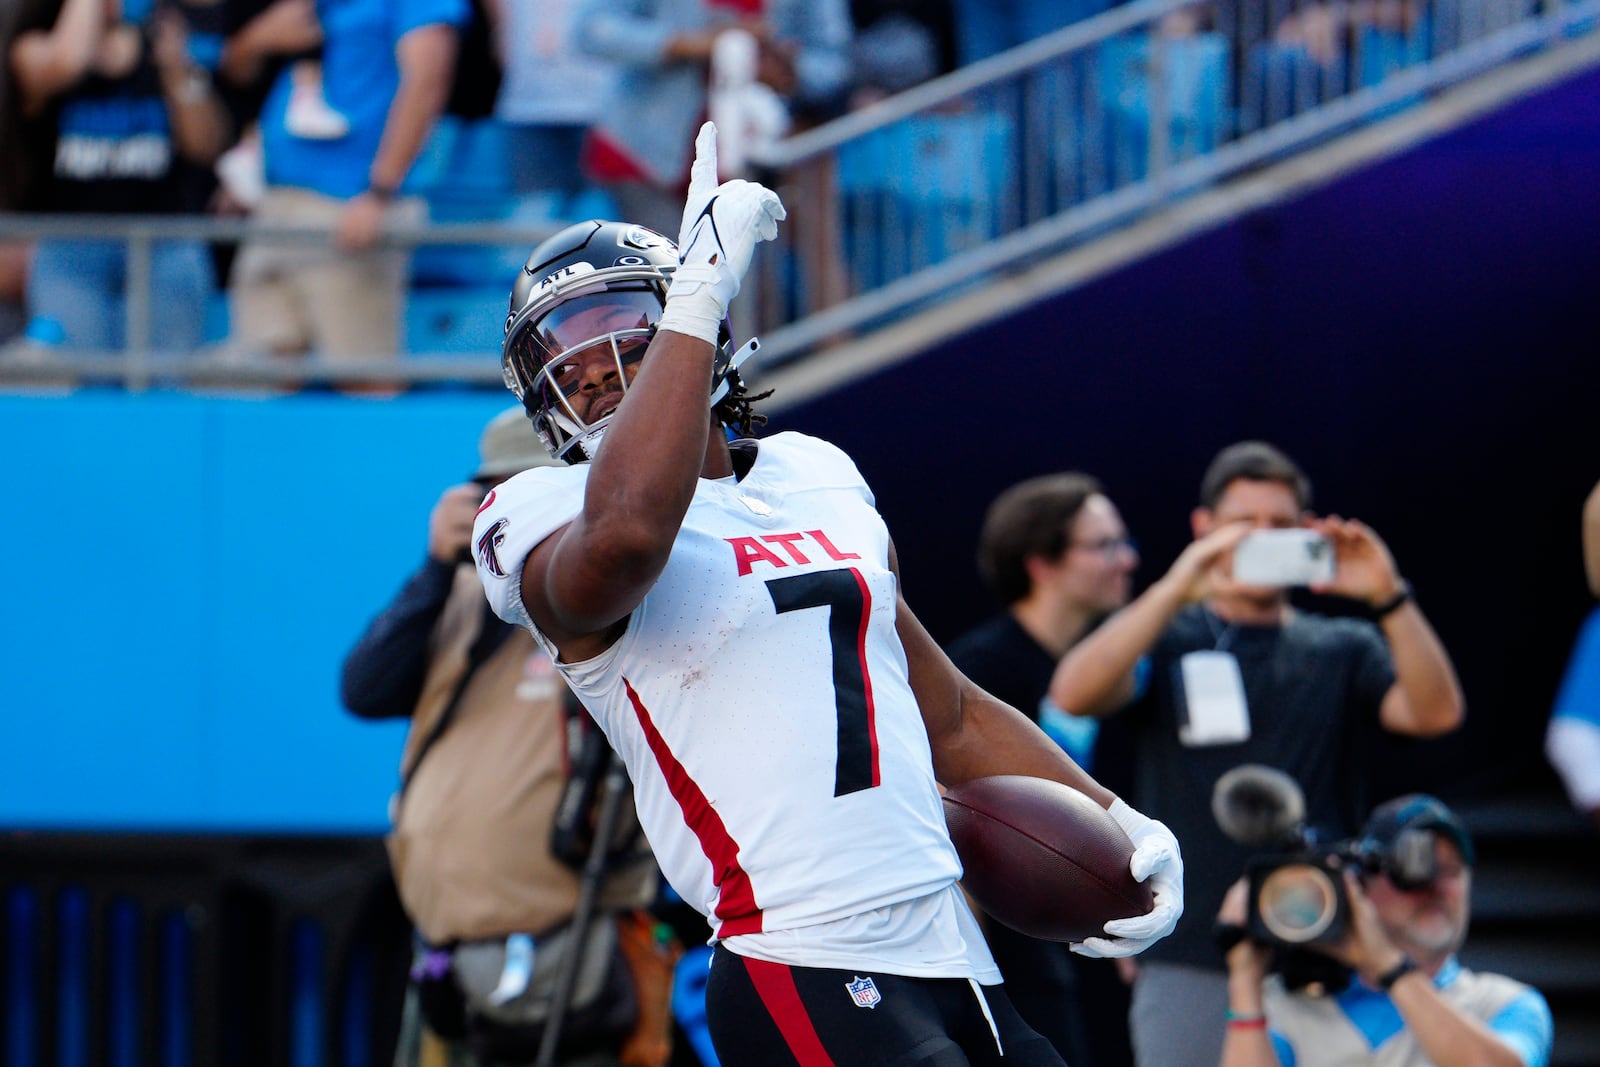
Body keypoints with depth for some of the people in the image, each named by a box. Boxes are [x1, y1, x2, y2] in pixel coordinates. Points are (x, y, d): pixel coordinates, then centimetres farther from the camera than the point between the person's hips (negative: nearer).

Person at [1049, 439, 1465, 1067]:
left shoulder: (1343, 651, 14)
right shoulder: (1165, 642, 10)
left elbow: (1436, 712, -3)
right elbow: (1074, 694, -10)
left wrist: (1389, 599, -18)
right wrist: (1176, 590, -21)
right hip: (1189, 963, -1)